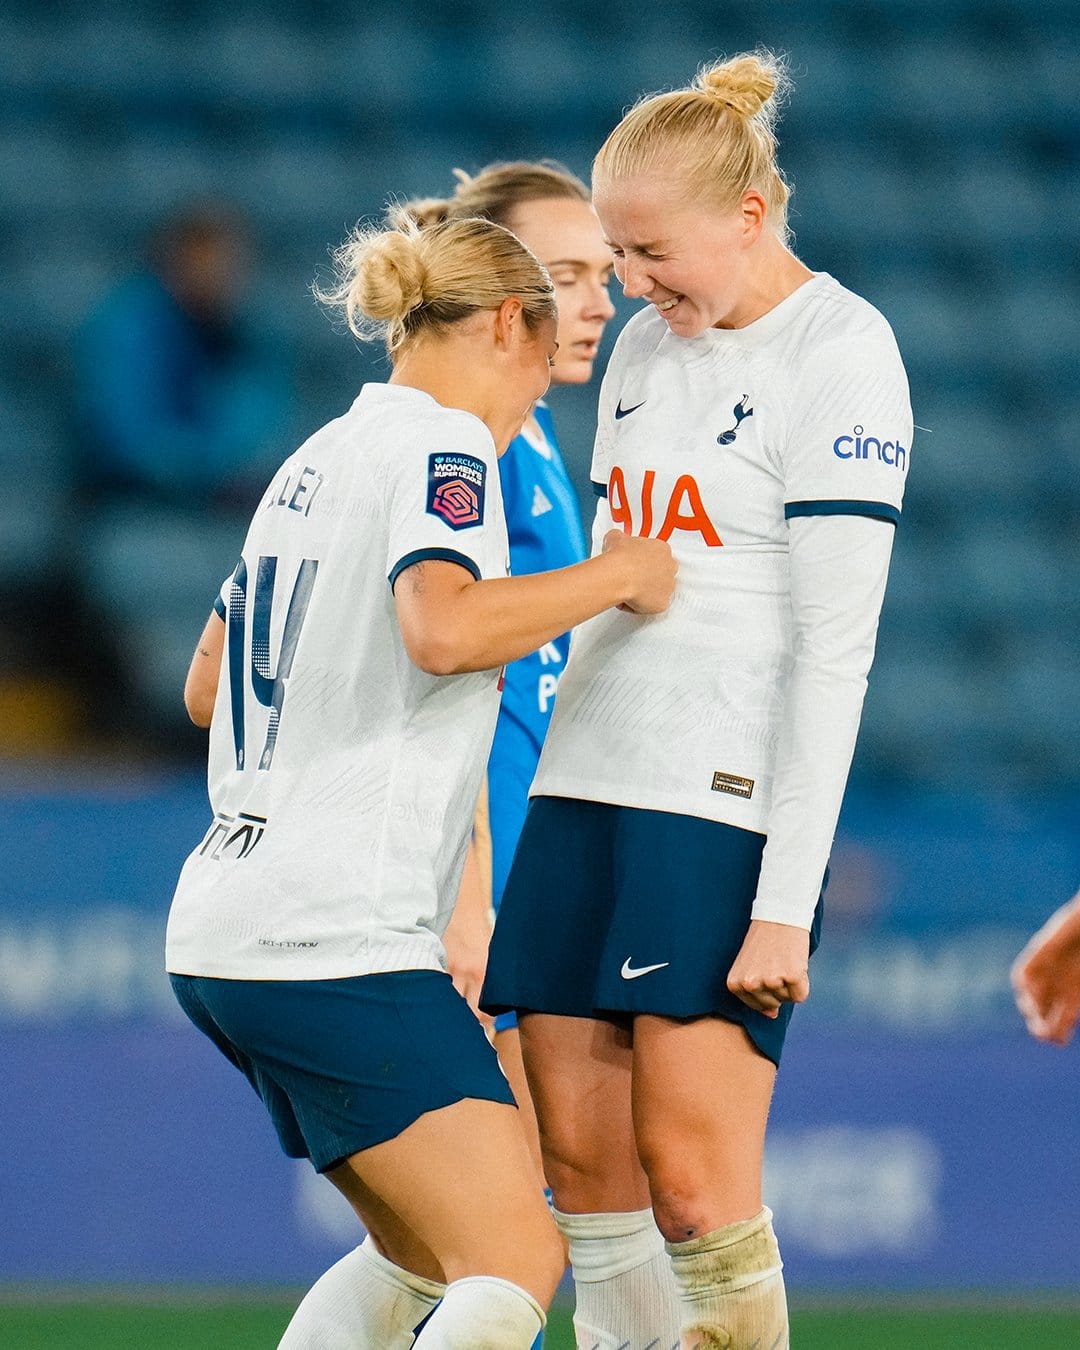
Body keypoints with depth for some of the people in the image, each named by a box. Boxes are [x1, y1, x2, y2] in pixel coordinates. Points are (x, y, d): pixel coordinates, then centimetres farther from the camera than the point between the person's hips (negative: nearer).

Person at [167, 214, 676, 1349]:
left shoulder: (314, 461, 18)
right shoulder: (446, 446, -7)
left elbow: (206, 689, 27)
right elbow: (444, 625, -28)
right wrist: (618, 572, -13)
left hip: (224, 923, 9)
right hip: (340, 939, -9)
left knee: (421, 1255, 19)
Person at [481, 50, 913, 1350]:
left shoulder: (839, 351, -9)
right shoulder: (648, 343, 15)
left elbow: (835, 646, -13)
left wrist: (786, 902, -18)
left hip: (728, 803, -8)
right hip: (585, 789, 8)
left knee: (693, 1180, -11)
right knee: (582, 1162, 3)